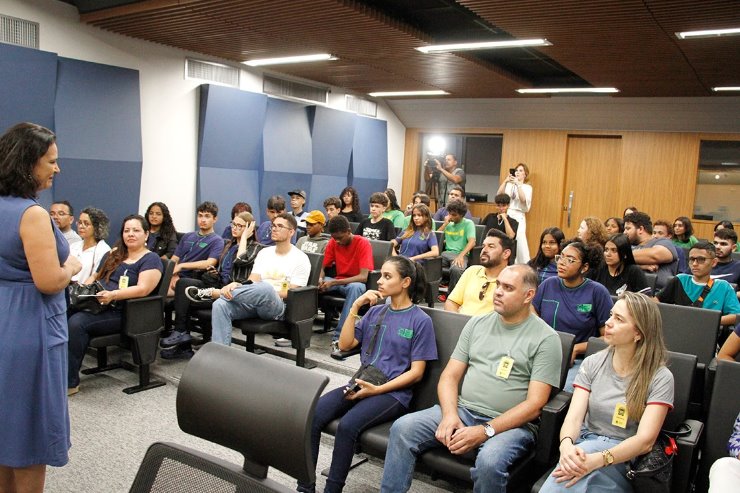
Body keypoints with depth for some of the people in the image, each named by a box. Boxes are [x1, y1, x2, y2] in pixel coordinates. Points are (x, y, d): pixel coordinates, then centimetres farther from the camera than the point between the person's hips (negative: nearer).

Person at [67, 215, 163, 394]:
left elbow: (143, 289, -13)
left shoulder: (151, 260, 1)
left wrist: (113, 295, -26)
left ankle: (70, 382, -21)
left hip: (120, 312, -6)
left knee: (76, 323, -30)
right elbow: (95, 276, 28)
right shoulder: (113, 254, 24)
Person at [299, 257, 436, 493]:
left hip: (393, 393, -5)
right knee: (311, 417, -20)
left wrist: (377, 389, -15)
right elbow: (345, 344, 9)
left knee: (347, 426, -32)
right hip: (359, 385, 5)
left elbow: (416, 372, -5)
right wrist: (355, 307, 0)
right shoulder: (375, 311, 13)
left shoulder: (421, 320, -2)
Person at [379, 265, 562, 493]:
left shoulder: (546, 338, -3)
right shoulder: (477, 324, 11)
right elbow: (449, 376, 9)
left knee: (489, 461, -35)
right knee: (402, 428, -17)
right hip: (462, 410, 4)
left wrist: (485, 431, -19)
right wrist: (450, 414, -11)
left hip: (510, 423, -4)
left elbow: (534, 404, -10)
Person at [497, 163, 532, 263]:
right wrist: (505, 181, -9)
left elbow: (523, 200, -10)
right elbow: (499, 195, -1)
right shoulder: (509, 185, 13)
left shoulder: (527, 187, 7)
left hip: (518, 217, -2)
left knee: (520, 241, -10)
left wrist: (518, 184, -15)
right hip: (505, 215, 2)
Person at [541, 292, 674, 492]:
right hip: (585, 447, 3)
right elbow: (574, 417, -6)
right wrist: (566, 445, -30)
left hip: (625, 459, -3)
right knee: (574, 460, -34)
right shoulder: (592, 364, 5)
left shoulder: (660, 378, -6)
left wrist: (597, 460, -32)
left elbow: (645, 440, -16)